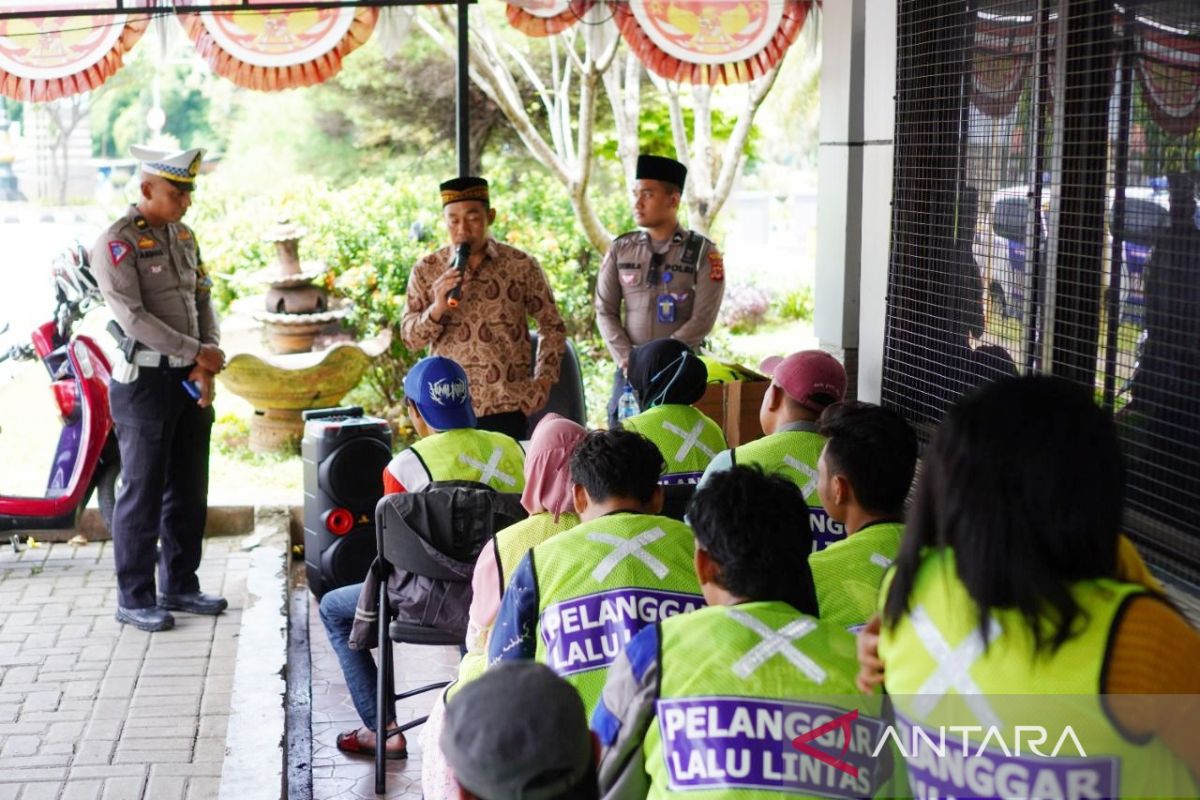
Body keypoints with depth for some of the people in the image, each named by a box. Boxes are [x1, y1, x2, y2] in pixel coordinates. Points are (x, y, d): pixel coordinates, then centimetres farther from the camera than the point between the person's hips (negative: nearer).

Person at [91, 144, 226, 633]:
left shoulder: (184, 236, 12)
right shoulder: (117, 242, -11)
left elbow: (203, 300, 11)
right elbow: (133, 317, -18)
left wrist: (206, 365, -4)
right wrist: (197, 352, -17)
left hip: (189, 379, 7)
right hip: (145, 380, -7)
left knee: (189, 491, 12)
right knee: (143, 493, -1)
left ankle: (179, 586, 24)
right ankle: (134, 599, 9)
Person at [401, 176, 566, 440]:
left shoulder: (522, 266, 1)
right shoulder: (426, 270, 3)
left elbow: (552, 326, 10)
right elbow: (410, 337, 2)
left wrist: (544, 380, 1)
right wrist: (437, 307, -16)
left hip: (506, 406, -1)